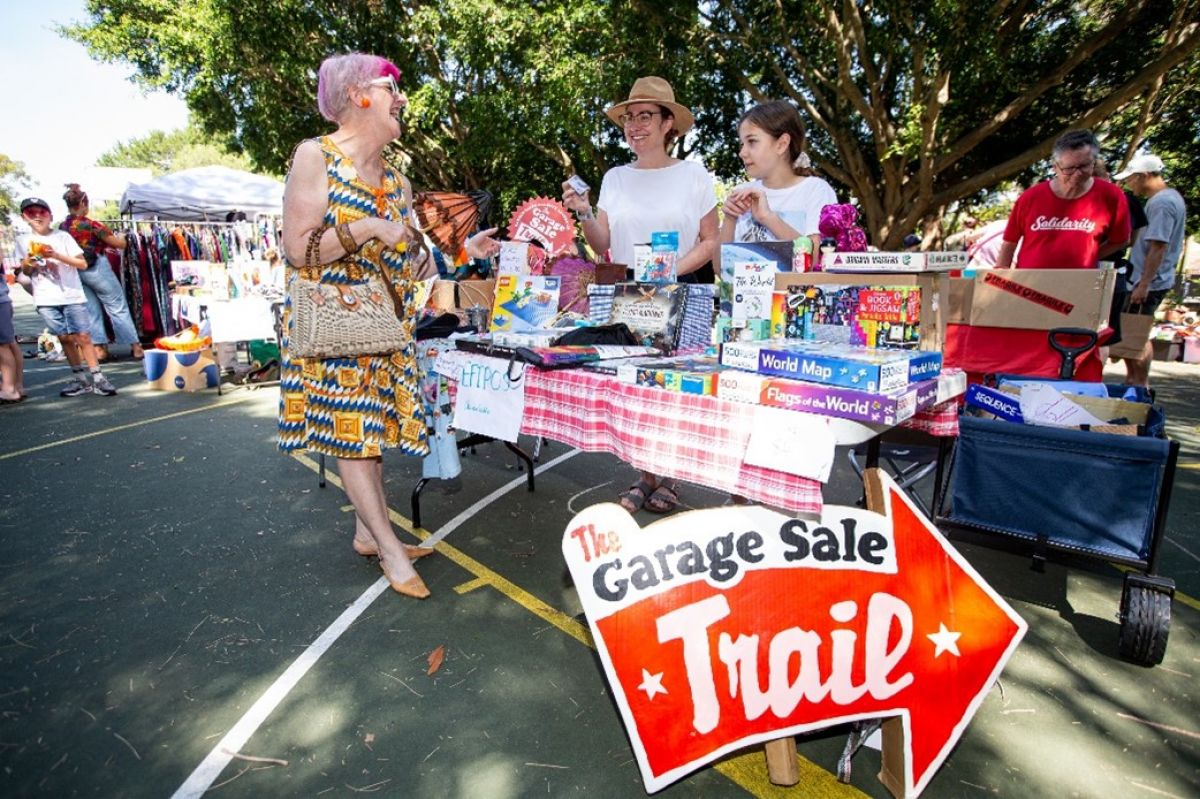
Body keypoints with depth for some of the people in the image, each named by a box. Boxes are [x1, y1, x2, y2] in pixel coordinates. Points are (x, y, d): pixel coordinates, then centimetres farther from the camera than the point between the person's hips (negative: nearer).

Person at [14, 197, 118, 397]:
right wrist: (27, 263, -7)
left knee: (82, 336, -7)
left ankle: (97, 378, -7)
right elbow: (25, 272, 15)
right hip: (46, 300, 3)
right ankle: (80, 379, 11)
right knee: (65, 338, 5)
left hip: (72, 296, -3)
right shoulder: (23, 241, 10)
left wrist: (57, 255, -15)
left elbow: (83, 264, -3)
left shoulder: (63, 236, 2)